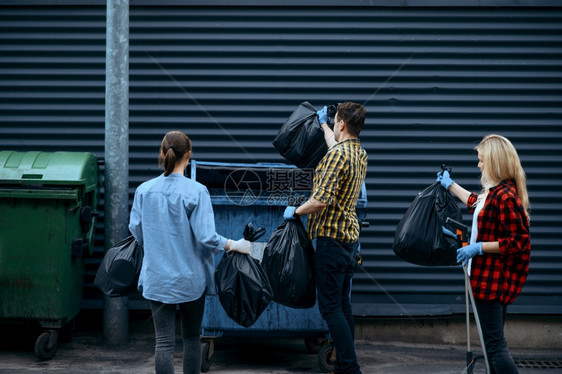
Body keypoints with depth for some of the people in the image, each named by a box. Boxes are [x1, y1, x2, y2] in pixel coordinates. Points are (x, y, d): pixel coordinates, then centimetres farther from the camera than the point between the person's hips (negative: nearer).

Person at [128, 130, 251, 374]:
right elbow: (206, 237, -16)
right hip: (190, 278, -2)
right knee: (191, 338, 15)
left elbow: (136, 231, 8)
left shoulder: (144, 190, -3)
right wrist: (235, 245, 1)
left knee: (164, 341, 2)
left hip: (156, 278, 2)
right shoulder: (196, 192, -13)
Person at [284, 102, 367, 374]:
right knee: (343, 304, 14)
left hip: (331, 237, -9)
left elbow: (321, 200, -25)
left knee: (330, 307, -7)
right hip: (350, 237, 9)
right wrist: (323, 124, 51)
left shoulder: (336, 156, -18)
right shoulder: (360, 154, 10)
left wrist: (295, 211, -8)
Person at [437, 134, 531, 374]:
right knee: (493, 342, 15)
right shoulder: (494, 191, 10)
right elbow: (476, 204, 33)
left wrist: (478, 247, -20)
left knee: (494, 344, -10)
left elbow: (518, 242, -24)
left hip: (493, 280, -11)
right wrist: (450, 185, 43)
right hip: (490, 278, 11)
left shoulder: (505, 197, -21)